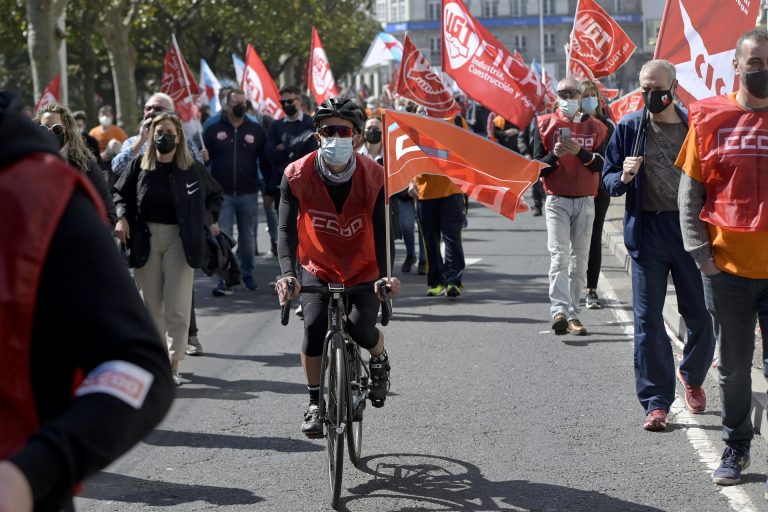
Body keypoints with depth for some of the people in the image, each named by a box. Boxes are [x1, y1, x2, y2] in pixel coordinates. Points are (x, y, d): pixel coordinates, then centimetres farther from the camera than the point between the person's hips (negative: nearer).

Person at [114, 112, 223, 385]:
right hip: (145, 238, 2)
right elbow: (121, 193, 15)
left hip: (179, 238, -2)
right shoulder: (139, 165, 3)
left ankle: (172, 364, -4)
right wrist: (122, 218, -2)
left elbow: (215, 194, 17)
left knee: (177, 307, -7)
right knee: (151, 304, 10)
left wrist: (210, 220, 4)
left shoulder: (192, 169, 1)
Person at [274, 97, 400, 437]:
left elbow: (381, 231, -21)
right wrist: (287, 273, -38)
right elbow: (287, 229, -21)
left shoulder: (374, 176, -18)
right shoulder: (298, 176, -17)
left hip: (363, 271, -1)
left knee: (362, 329, -21)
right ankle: (314, 403, -1)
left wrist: (385, 274, -36)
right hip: (318, 269, 1)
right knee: (314, 327, -21)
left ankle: (380, 361, 17)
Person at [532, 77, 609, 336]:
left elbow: (602, 166, -3)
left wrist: (580, 152, -19)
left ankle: (573, 314, 9)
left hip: (585, 202, 2)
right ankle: (559, 311, -26)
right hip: (556, 200, -2)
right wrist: (555, 154, -18)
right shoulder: (545, 125, 4)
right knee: (559, 256, -16)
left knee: (579, 260, 4)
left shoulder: (595, 127, 8)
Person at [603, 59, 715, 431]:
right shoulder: (628, 128, 3)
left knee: (701, 316, 7)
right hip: (647, 231, 0)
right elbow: (608, 179, 9)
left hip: (690, 228, 0)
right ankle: (656, 402, 8)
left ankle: (692, 376, 35)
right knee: (647, 320, 0)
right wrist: (623, 178, -14)